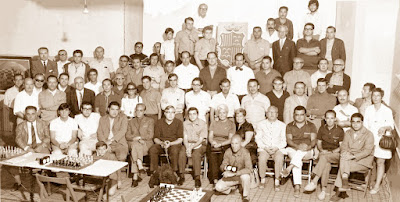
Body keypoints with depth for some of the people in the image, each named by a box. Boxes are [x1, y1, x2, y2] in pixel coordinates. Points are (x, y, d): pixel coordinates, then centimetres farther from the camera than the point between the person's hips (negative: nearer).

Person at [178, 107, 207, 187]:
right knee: (182, 153, -28)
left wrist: (191, 148, -22)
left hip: (200, 144, -3)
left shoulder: (203, 124, -6)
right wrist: (187, 148, -18)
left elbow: (201, 140, -9)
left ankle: (197, 177, -27)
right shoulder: (185, 123, 4)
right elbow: (185, 138, 2)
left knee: (196, 154, -34)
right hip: (188, 144, 3)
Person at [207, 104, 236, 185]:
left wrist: (220, 144, -13)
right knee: (212, 155, -30)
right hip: (213, 145, 2)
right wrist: (213, 142, -11)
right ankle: (214, 179, -30)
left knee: (221, 156, -33)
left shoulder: (231, 124, 11)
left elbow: (230, 139, 2)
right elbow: (210, 136, 12)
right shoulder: (214, 123, 20)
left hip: (225, 145, -1)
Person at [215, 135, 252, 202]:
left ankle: (245, 196, -13)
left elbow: (249, 169, -32)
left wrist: (234, 173, -37)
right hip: (230, 177, 3)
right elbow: (222, 165, -2)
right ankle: (233, 187, 13)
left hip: (241, 175, -3)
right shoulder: (227, 152, -12)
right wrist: (224, 167, -28)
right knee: (218, 187, -17)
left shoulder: (245, 152, -22)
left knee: (245, 176, -38)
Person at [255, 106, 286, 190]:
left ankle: (277, 181, -19)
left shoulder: (282, 125, 12)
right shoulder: (261, 124, 13)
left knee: (279, 158, -32)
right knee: (262, 158, -31)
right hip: (264, 148, 0)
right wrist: (265, 147, -9)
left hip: (278, 148, 0)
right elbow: (258, 139, 7)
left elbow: (284, 141, 6)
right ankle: (262, 180, -15)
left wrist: (276, 148, -11)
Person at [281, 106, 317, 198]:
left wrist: (309, 146, -24)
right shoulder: (289, 126, 12)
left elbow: (313, 140, -1)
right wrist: (297, 146, -21)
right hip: (292, 150, 0)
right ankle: (297, 186, -39)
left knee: (302, 151, -38)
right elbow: (289, 140, 0)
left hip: (307, 152, 0)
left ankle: (289, 168, -46)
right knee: (298, 161, -33)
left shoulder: (311, 126, 11)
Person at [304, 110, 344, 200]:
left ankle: (314, 181, -41)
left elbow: (341, 147, -1)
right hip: (324, 153, 3)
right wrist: (322, 150, -4)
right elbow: (318, 143, 16)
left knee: (324, 157, -37)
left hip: (335, 154, -3)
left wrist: (331, 152, -15)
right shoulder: (322, 129, 11)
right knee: (327, 164, -33)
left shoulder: (340, 130, 1)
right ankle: (323, 189, -34)